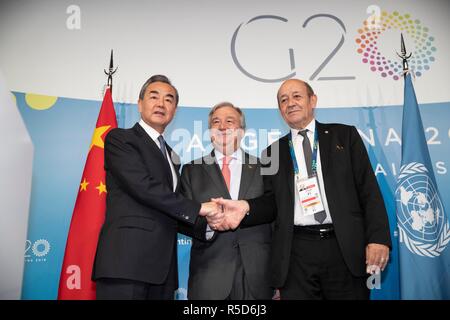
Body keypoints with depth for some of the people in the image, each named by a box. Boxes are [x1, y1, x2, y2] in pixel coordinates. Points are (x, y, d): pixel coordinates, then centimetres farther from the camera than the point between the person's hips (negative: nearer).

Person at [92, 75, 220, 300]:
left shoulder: (171, 156, 21)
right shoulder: (119, 138, 0)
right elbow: (143, 186, -16)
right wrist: (197, 208, -12)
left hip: (163, 265, 7)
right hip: (126, 260, -6)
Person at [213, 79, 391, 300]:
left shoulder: (344, 135, 9)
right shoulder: (273, 152, 12)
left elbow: (369, 189, 3)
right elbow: (272, 201, 8)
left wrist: (378, 238, -7)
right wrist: (246, 207, -13)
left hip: (345, 247, 0)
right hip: (296, 252, 1)